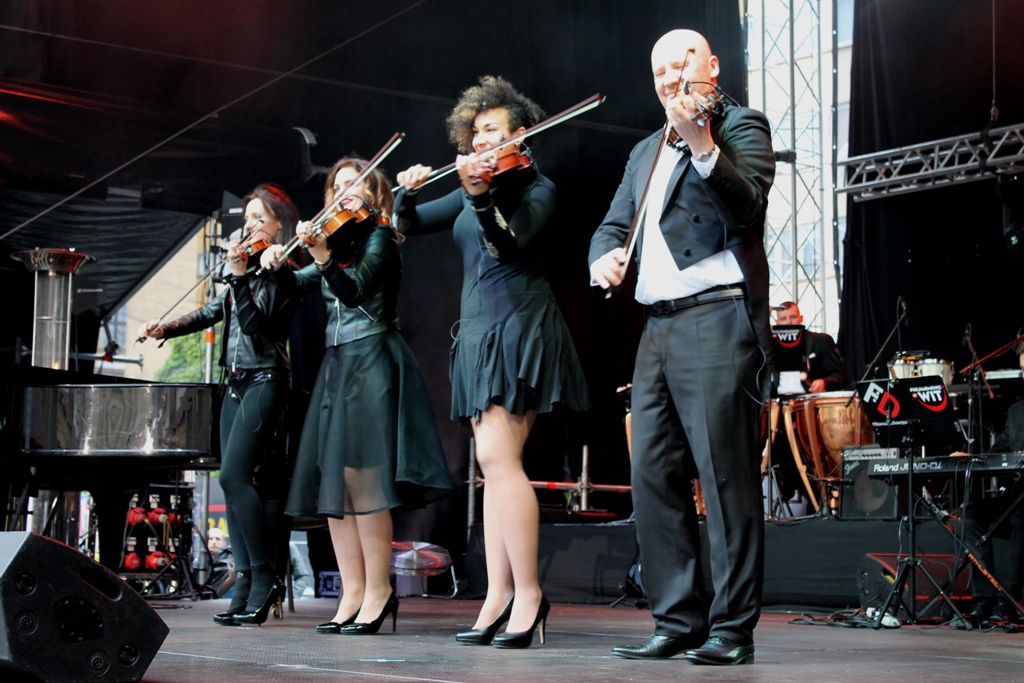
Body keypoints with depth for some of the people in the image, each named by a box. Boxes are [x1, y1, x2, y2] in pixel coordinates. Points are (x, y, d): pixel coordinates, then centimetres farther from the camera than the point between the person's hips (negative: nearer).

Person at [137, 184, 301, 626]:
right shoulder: (253, 267, 18)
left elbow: (255, 321, -17)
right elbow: (212, 313, 24)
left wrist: (239, 276, -27)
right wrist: (165, 329, 14)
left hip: (264, 381, -9)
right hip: (237, 382, 9)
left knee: (234, 475, -19)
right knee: (232, 480, 3)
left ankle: (264, 577, -14)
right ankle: (245, 582, 4)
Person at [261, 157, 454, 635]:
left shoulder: (378, 236, -2)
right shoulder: (339, 240, 19)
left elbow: (355, 289, -18)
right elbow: (301, 286, 19)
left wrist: (322, 256, -33)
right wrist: (278, 267, 0)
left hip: (371, 363, -8)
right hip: (337, 365, 8)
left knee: (361, 475, -14)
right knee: (332, 481, 2)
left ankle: (378, 592, -11)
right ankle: (353, 594, 3)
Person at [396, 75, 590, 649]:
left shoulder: (536, 188, -2)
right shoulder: (469, 194, 18)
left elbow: (511, 241, -19)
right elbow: (411, 225, 17)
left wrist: (481, 197, -35)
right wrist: (409, 193, -3)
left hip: (519, 329, -7)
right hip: (480, 333, 7)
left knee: (498, 456, -17)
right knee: (496, 465, 2)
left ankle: (528, 593, -14)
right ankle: (500, 596, 1)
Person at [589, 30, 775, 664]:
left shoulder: (741, 125, 3)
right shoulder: (646, 152, 24)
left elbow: (746, 206, -14)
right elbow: (614, 223, 23)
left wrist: (700, 141, -27)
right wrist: (605, 256, 0)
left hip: (719, 321, -7)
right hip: (659, 327, 8)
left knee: (726, 478, -8)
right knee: (654, 476, 5)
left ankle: (733, 628, -3)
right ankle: (678, 621, 12)